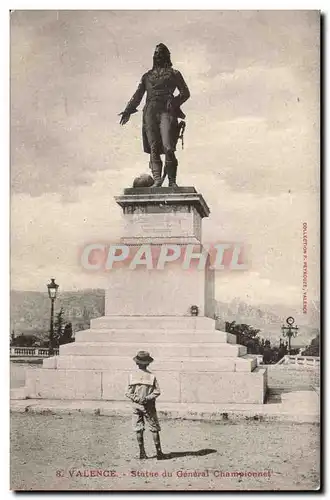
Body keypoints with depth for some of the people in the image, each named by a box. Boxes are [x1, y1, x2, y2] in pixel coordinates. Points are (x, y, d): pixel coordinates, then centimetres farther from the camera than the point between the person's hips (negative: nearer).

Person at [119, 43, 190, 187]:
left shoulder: (174, 73, 19)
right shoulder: (147, 76, 26)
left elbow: (185, 93, 12)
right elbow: (137, 96, 19)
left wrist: (175, 102, -6)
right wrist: (128, 111, 5)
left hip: (167, 112, -3)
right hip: (150, 112, 3)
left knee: (168, 148, -16)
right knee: (154, 148, -8)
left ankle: (172, 181, -11)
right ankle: (157, 179, -14)